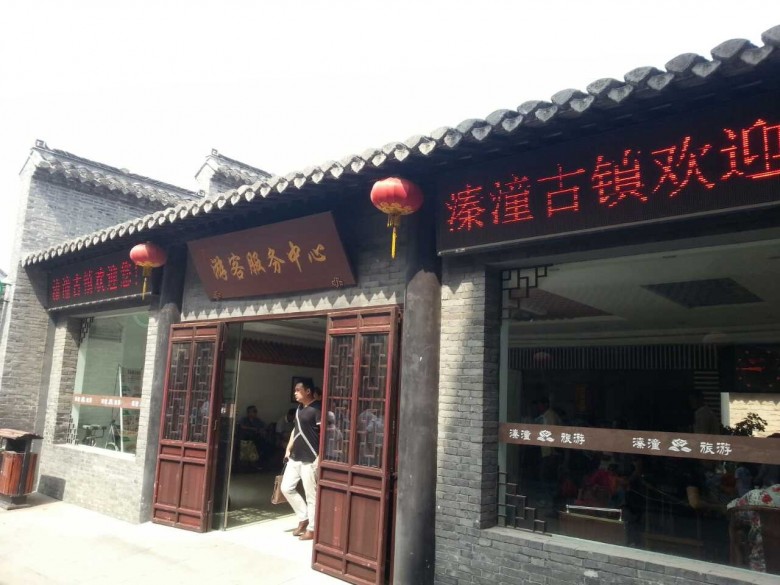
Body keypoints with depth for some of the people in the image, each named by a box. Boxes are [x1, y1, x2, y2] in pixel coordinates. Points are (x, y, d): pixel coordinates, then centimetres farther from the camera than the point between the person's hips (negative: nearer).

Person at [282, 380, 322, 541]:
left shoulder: (318, 408, -15)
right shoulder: (299, 408, 13)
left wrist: (320, 457, -22)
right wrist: (288, 449, 17)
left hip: (310, 460, -9)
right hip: (295, 458, 9)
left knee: (311, 495, 1)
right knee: (286, 488, 11)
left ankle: (311, 529, 14)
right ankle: (304, 519, 26)